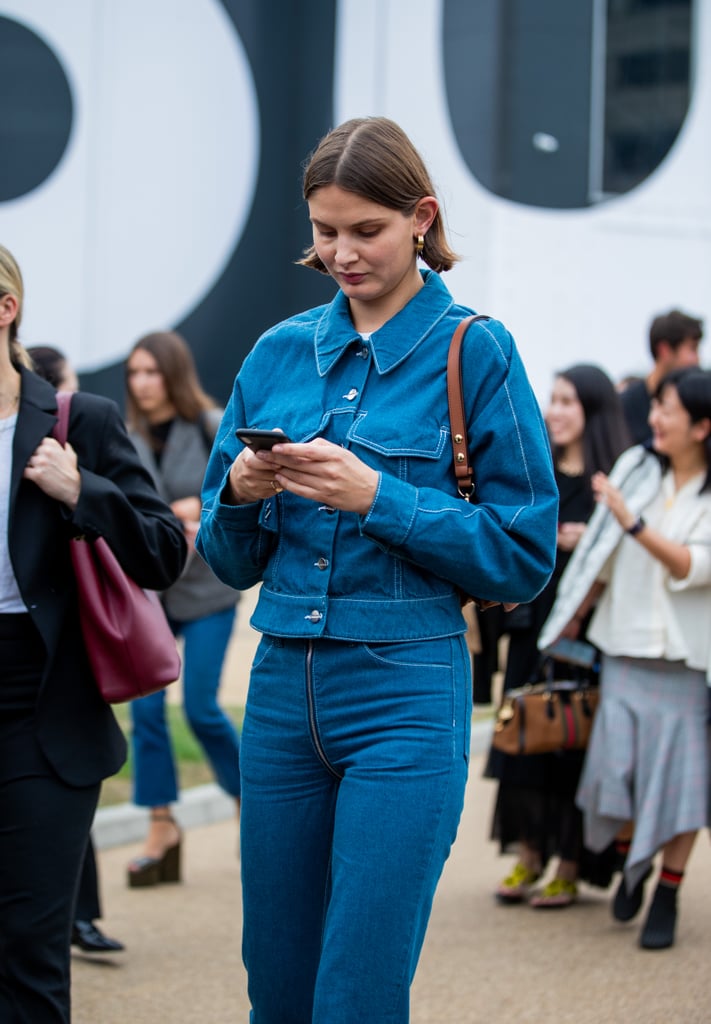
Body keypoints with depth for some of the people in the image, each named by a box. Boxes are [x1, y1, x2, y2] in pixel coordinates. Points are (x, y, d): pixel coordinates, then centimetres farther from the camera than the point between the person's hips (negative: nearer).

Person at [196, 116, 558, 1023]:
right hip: (283, 683, 5)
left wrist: (378, 497, -16)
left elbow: (523, 556, -6)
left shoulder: (474, 351, -3)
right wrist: (241, 493, -7)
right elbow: (229, 559, 14)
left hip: (406, 692, -5)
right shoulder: (279, 353, 11)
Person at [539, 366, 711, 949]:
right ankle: (632, 862, 26)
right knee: (617, 765, -2)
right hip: (626, 646, 3)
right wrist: (573, 619, 17)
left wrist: (634, 523, -26)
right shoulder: (636, 467, 4)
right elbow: (603, 557, 12)